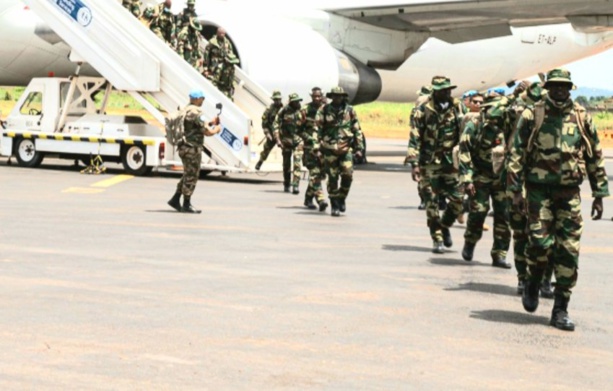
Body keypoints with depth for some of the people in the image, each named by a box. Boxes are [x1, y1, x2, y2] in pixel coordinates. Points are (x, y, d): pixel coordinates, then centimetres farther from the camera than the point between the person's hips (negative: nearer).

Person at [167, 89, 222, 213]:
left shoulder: (185, 111, 14)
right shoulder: (196, 112, -17)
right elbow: (207, 132, -19)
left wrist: (211, 123, 16)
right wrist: (216, 129, 1)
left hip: (184, 147, 9)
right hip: (192, 148, -9)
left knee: (188, 175, 19)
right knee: (191, 176, -1)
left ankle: (175, 200, 20)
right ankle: (186, 205, 4)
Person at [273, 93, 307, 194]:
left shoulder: (302, 111, -1)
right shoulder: (283, 111, -4)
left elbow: (306, 125, 7)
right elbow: (276, 126, -3)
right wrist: (278, 140, -11)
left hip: (298, 140, 0)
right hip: (286, 140, 0)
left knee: (297, 163, -14)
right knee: (286, 164, 11)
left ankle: (295, 185, -16)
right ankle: (286, 185, 27)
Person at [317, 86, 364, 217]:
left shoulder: (350, 110, 6)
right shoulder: (324, 111, 3)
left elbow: (357, 130, 8)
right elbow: (318, 130, 5)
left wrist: (359, 147, 4)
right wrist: (317, 147, 0)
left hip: (346, 148, 1)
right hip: (330, 149, -1)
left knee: (348, 175, -10)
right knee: (332, 178, 1)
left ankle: (342, 198, 14)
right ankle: (334, 206, 10)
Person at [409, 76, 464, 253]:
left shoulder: (457, 107, 5)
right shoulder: (423, 111, -6)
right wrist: (415, 164, -12)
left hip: (451, 161, 3)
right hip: (430, 163, -3)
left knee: (458, 199, 0)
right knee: (432, 202, 0)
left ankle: (444, 226, 27)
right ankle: (437, 238, 11)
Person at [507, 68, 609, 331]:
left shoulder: (581, 118, 6)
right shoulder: (532, 117, 0)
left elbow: (595, 157, 12)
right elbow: (516, 155, 0)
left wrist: (599, 194, 9)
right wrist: (516, 191, -6)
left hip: (569, 192, 2)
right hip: (539, 189, -2)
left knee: (568, 251, -2)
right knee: (540, 241, -14)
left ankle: (560, 311, 7)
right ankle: (533, 283, 18)